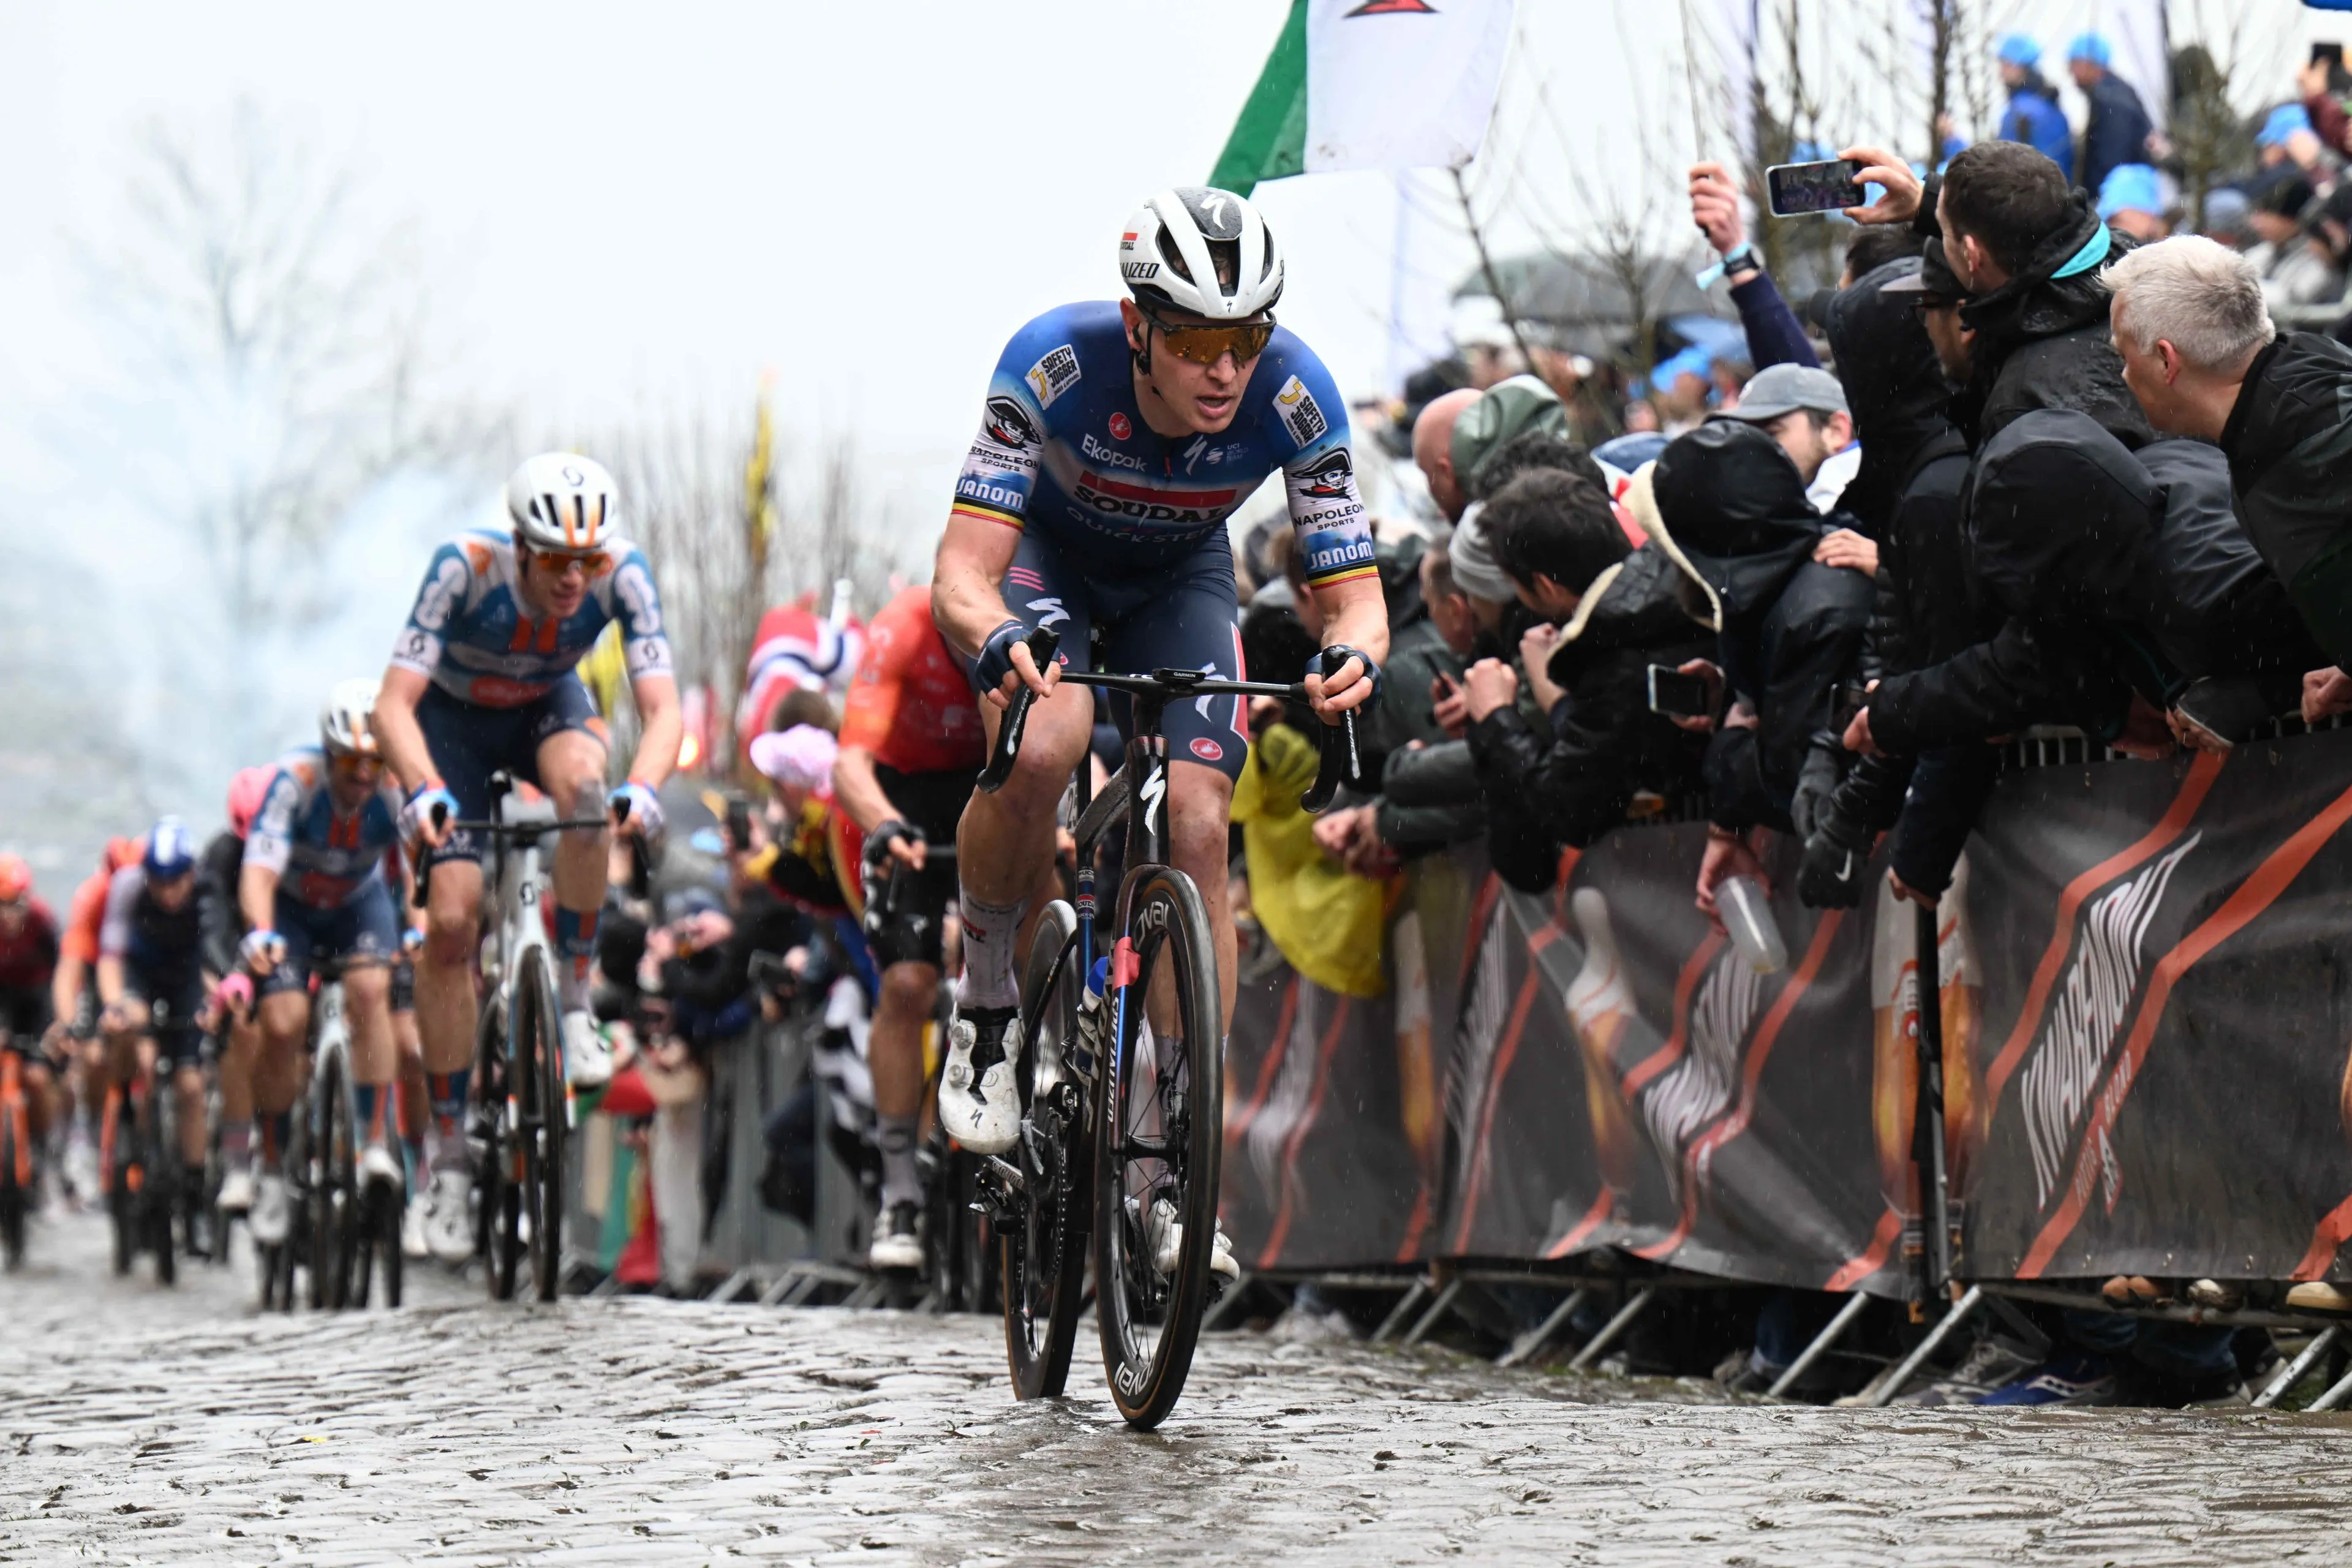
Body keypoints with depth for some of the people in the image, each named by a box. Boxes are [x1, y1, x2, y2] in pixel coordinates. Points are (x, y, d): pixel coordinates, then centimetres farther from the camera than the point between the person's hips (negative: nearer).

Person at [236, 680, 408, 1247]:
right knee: (282, 1024, -18)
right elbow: (260, 870, -40)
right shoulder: (296, 780, -33)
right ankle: (272, 1172, 0)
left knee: (369, 990, -27)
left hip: (361, 904, 1)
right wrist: (260, 932, -58)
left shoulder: (399, 791, -27)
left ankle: (378, 1145, -24)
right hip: (291, 908, -1)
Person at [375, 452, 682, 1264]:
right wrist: (423, 792, -55)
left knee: (582, 785, -35)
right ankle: (450, 1155, -4)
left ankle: (574, 1003, -20)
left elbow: (662, 707, -33)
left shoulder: (623, 575, -29)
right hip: (455, 718, -1)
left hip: (547, 707, 1)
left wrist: (642, 787, -54)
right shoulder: (466, 567, -34)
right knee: (451, 921, -14)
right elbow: (394, 702, -37)